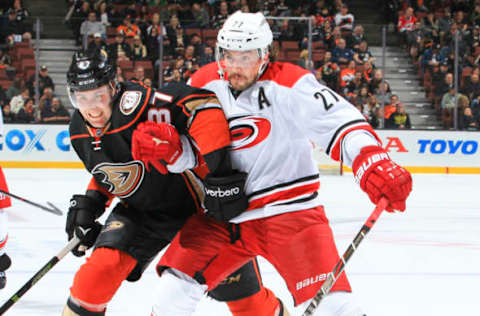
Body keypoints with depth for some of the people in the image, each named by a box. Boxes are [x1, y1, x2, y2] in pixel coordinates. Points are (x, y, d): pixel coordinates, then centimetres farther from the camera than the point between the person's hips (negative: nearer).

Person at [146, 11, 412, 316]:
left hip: (288, 210, -4)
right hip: (222, 218, 4)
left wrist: (374, 165, -38)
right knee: (176, 285, -5)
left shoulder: (289, 84, -13)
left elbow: (340, 120, -23)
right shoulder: (202, 85, 2)